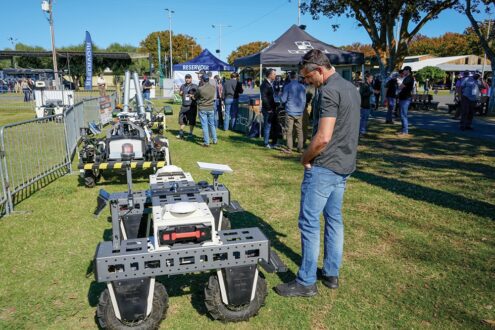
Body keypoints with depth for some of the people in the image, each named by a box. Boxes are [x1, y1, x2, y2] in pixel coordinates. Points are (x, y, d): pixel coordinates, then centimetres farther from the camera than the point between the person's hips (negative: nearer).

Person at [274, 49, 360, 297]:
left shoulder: (329, 92, -17)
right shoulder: (351, 88, 13)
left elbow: (323, 137, -24)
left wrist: (305, 158, -8)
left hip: (324, 167, -10)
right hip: (345, 165, 10)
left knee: (309, 222, -2)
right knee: (334, 219, 15)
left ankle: (306, 282, 7)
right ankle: (331, 274, 26)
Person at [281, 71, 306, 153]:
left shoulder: (287, 86, -7)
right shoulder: (302, 87, 5)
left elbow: (283, 100, -5)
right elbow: (304, 100, 10)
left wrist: (281, 95, 15)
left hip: (290, 112, -3)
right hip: (299, 112, 4)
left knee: (289, 131, 0)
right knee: (299, 131, 9)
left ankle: (289, 149, 0)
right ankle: (300, 148, 12)